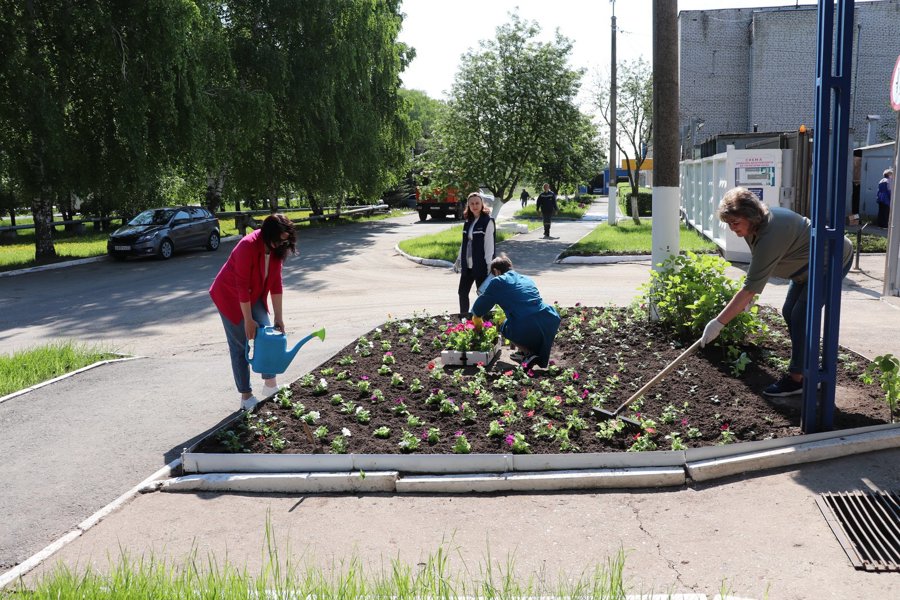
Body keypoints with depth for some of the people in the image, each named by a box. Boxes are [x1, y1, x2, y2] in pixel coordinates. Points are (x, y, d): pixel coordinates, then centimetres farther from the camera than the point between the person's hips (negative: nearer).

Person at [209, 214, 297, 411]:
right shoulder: (248, 246, -32)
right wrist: (248, 320, -26)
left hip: (254, 295, 7)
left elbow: (276, 282, -6)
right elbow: (242, 286, -29)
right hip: (230, 295, -7)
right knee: (240, 344, -3)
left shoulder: (276, 248, -11)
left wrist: (278, 317, -6)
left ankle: (271, 386, 13)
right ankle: (246, 396, 5)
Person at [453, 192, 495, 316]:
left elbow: (489, 245, -12)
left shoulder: (488, 221, -8)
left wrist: (489, 266, -16)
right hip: (467, 265, 7)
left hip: (481, 265, -7)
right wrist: (458, 260, 17)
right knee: (463, 292, 10)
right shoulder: (468, 221, 12)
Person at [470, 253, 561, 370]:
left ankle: (528, 354, 4)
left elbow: (478, 309, 11)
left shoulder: (497, 282, 6)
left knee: (504, 327, 25)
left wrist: (477, 322, 33)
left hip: (529, 330, -6)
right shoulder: (527, 279, 24)